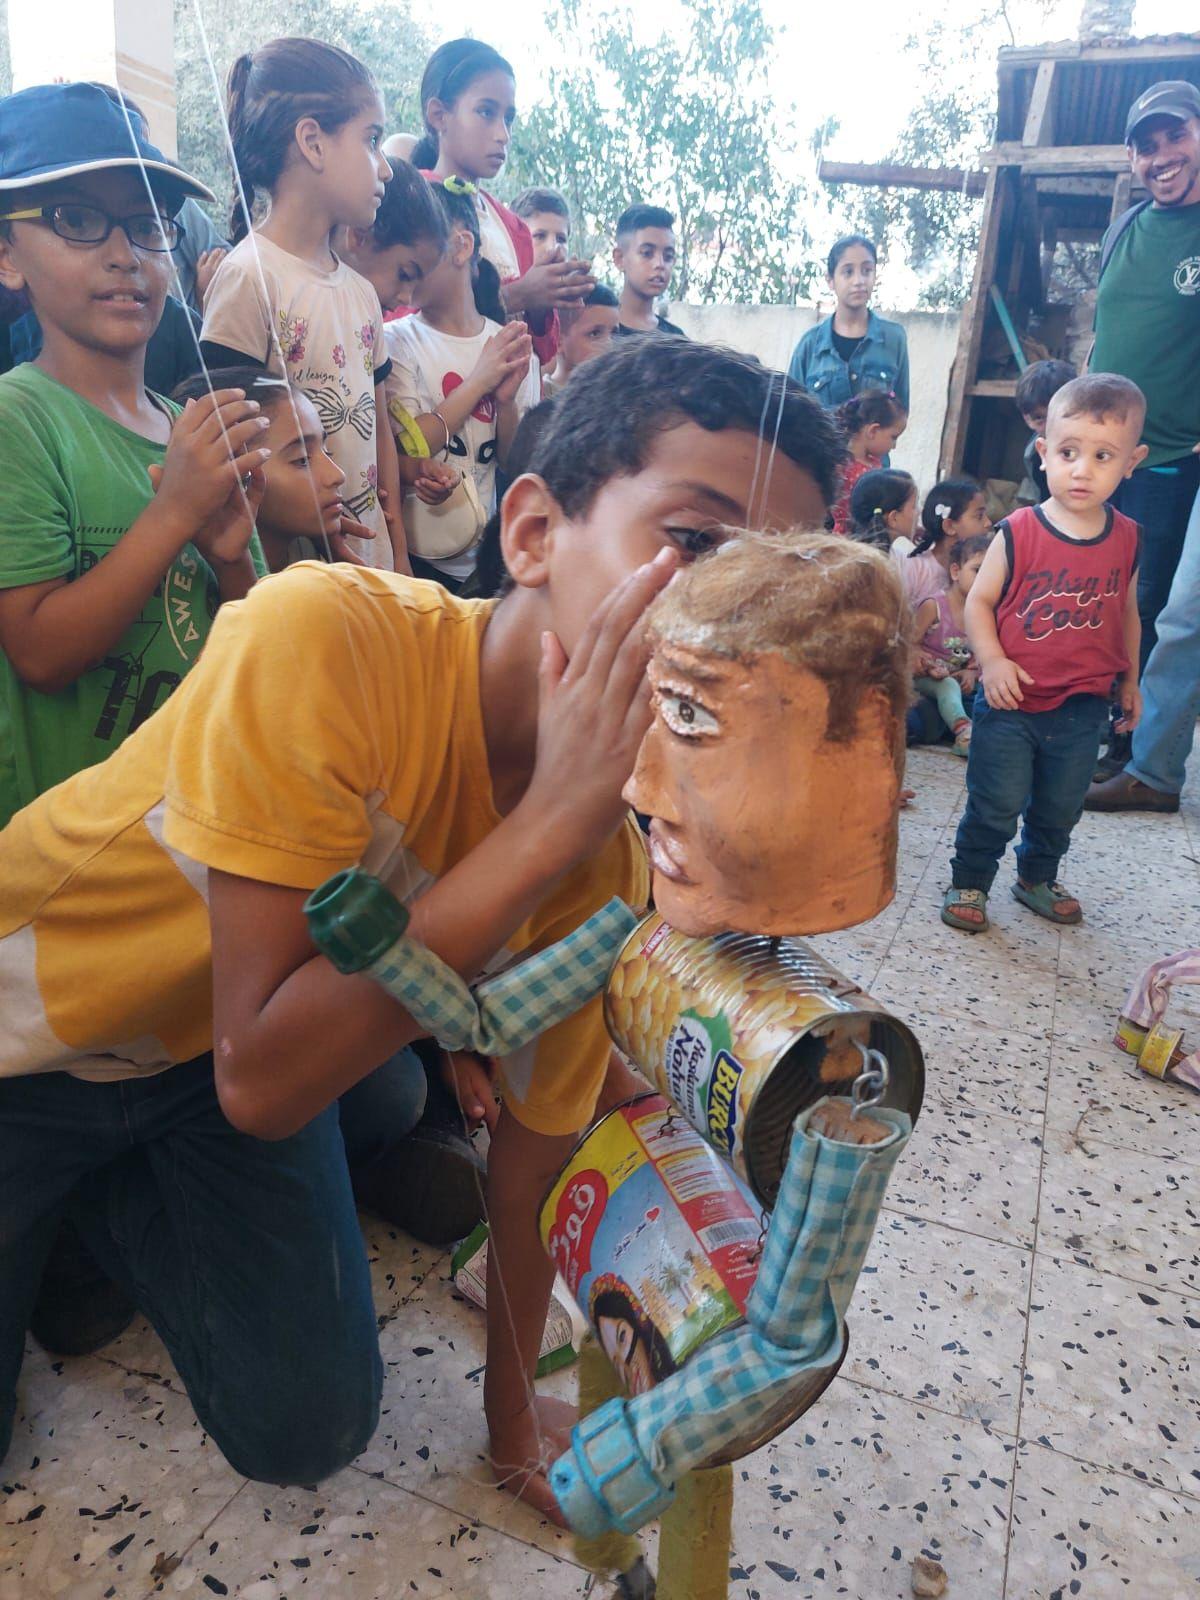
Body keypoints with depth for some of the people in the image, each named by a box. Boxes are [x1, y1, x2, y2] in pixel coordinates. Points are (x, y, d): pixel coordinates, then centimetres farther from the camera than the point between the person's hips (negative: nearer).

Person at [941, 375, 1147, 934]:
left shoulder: (1126, 539, 0)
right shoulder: (1018, 533, -13)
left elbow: (1126, 613, 13)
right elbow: (979, 600, -8)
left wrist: (1129, 680, 19)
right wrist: (992, 661, -21)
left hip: (1082, 706, 4)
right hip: (1011, 700, -4)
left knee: (1060, 808, 18)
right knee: (996, 804, 3)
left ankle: (1037, 878, 39)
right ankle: (968, 883, 21)